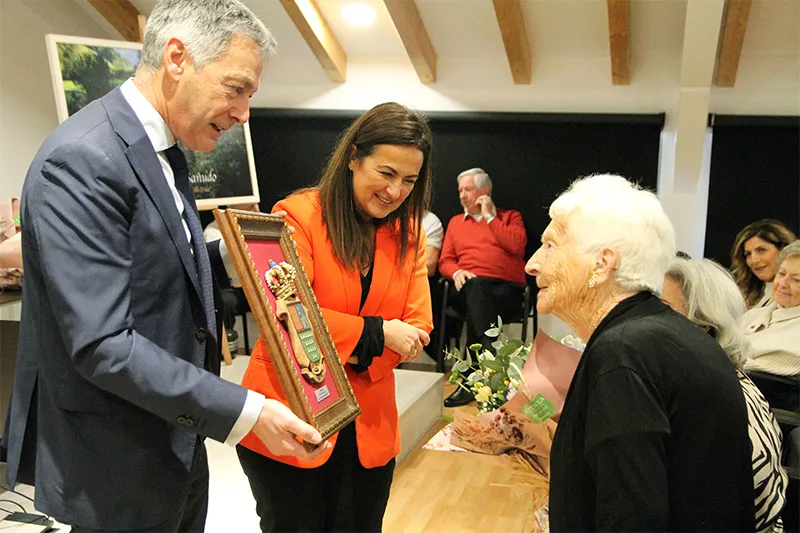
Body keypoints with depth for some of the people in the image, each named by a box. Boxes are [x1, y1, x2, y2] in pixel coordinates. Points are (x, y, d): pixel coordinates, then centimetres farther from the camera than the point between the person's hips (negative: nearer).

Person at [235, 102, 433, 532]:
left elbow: (417, 328, 1)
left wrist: (362, 355, -17)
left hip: (368, 428, 5)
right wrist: (376, 332, -19)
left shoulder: (409, 234, 5)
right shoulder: (299, 215, -12)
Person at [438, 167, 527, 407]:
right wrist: (457, 272, -5)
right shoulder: (455, 222, 28)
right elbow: (445, 261, 20)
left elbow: (517, 245, -4)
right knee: (475, 285, -37)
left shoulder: (510, 216, 18)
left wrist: (489, 217, 3)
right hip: (469, 288, 2)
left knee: (476, 305, -37)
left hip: (507, 290, -2)